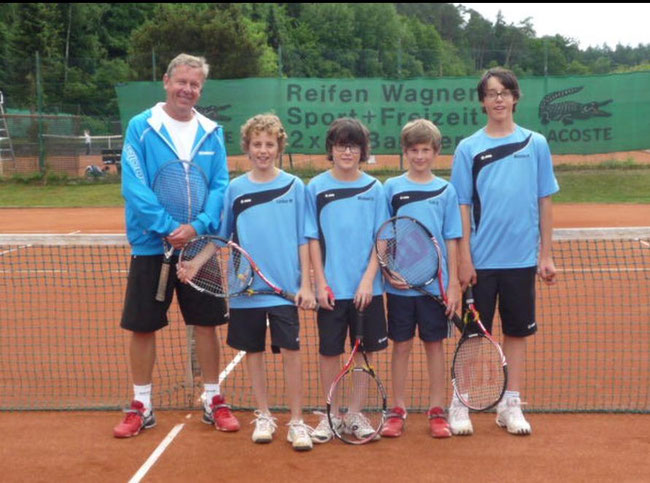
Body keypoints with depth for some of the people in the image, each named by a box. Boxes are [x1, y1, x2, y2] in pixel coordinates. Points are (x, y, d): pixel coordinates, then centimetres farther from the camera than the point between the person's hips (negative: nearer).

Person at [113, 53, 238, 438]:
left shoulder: (212, 133, 4)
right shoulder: (141, 128, -4)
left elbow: (220, 187, -1)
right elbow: (134, 187, -11)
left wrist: (198, 226, -17)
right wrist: (167, 228, -21)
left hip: (199, 245, 2)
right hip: (151, 246, -2)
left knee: (207, 322, 8)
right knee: (142, 326, 5)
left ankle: (214, 401, 22)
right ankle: (142, 406, 20)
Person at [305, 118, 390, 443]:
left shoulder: (374, 189, 2)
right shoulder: (316, 188, 1)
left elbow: (381, 240, 1)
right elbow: (313, 240, 1)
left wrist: (368, 279, -9)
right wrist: (321, 283, -6)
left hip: (367, 288, 1)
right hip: (332, 289, -1)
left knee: (365, 350, 7)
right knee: (329, 350, 5)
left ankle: (355, 413, 21)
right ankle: (330, 414, 19)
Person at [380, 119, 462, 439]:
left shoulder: (445, 190, 3)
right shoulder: (391, 188, 2)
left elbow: (451, 240, 2)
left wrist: (453, 284, -2)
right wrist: (388, 270, -8)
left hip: (436, 283, 0)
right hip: (399, 284, 0)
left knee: (435, 344, 7)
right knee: (401, 345, 7)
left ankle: (437, 410, 17)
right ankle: (397, 410, 17)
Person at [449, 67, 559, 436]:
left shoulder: (536, 144, 3)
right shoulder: (469, 148, 0)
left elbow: (545, 202, 5)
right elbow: (463, 207, 0)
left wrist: (546, 255, 2)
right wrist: (464, 259, -6)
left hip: (522, 259, 1)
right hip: (482, 260, -1)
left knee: (517, 332, 9)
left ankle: (511, 406, 20)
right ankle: (460, 405, 17)